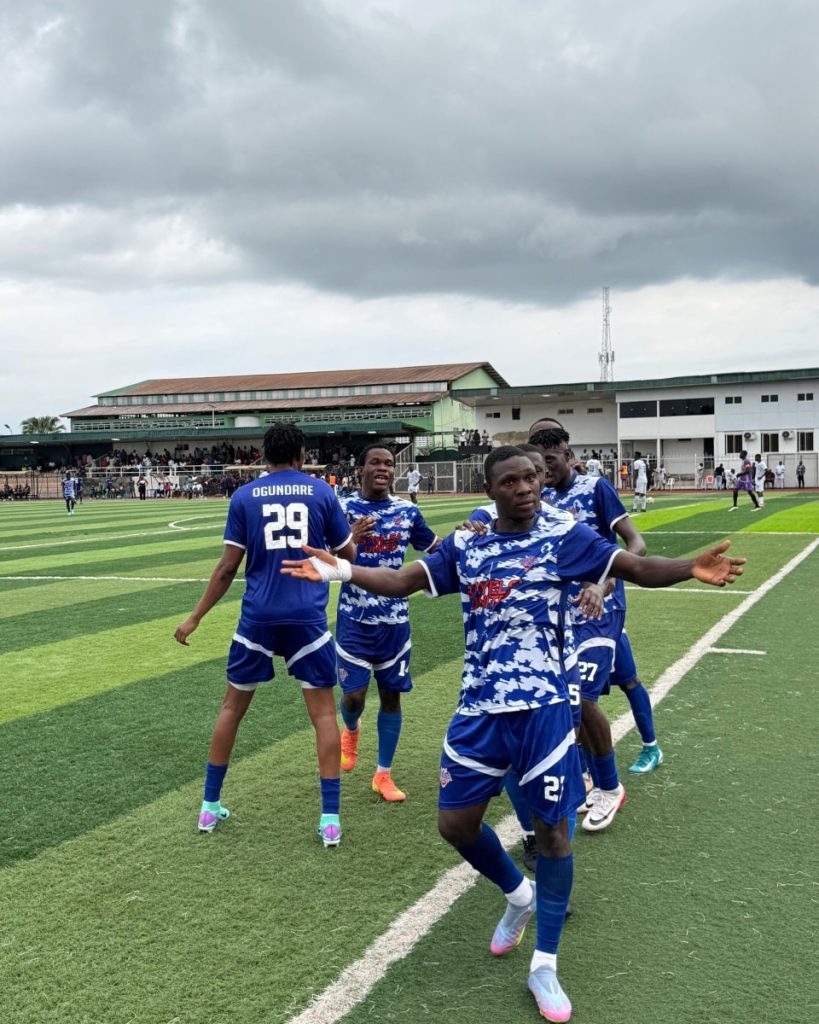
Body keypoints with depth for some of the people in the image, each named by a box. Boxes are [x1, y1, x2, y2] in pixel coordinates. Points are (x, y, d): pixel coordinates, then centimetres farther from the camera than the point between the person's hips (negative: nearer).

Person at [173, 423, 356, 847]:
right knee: (323, 711, 7)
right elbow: (348, 556, 8)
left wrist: (195, 617, 8)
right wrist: (353, 536, 30)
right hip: (308, 618, -1)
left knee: (232, 707, 16)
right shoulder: (321, 492, 2)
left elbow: (228, 567, 0)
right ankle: (330, 818, 4)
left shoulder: (244, 497, 2)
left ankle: (210, 806, 25)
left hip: (258, 617, 1)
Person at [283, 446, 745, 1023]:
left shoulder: (564, 536, -4)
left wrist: (690, 568, -29)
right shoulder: (465, 545, 6)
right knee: (456, 823, 8)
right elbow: (403, 581, 7)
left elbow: (636, 568, -10)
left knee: (552, 827, 2)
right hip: (481, 708, 4)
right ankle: (518, 896, 39)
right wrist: (341, 570, -7)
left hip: (544, 706, -3)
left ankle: (545, 967, 19)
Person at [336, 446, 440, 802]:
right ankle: (351, 730, 33)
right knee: (354, 694, -5)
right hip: (355, 618, -2)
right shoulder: (343, 509, -8)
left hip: (394, 619, 3)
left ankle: (383, 774, 22)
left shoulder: (407, 511, 1)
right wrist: (351, 541, -27)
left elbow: (434, 546, 15)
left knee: (391, 695, 7)